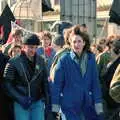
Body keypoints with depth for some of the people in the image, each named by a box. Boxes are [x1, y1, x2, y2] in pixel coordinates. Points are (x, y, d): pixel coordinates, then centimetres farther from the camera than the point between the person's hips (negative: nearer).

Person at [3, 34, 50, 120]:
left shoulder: (41, 61, 5)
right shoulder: (13, 62, -7)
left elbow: (45, 81, 13)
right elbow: (7, 84, -7)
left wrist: (46, 98, 4)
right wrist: (20, 99, -15)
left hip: (38, 102, 3)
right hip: (21, 103, -3)